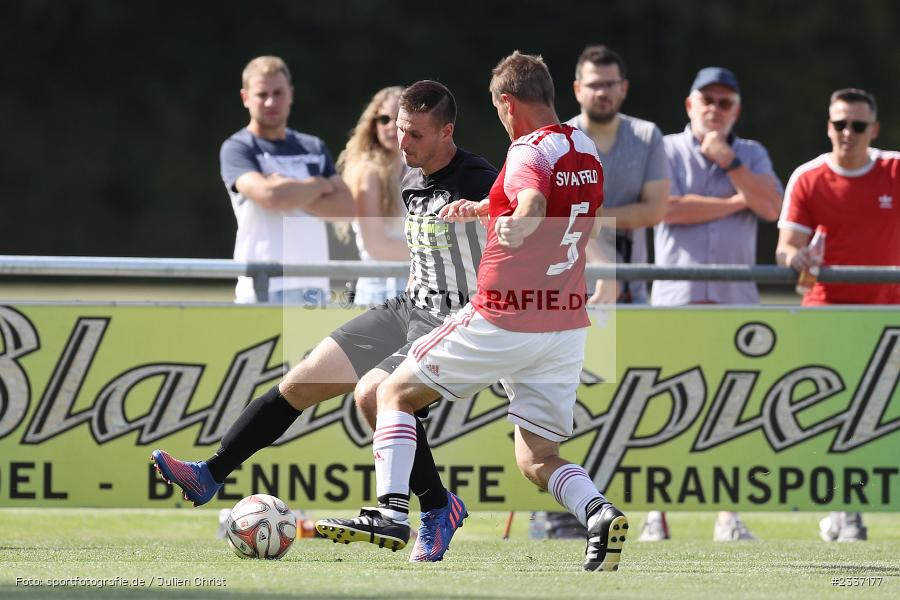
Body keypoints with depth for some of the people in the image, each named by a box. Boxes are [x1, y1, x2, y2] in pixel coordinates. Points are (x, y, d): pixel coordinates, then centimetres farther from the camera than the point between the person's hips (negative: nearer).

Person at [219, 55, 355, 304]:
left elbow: (346, 207, 5)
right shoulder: (236, 149, -2)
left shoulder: (314, 148, 16)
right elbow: (269, 195, -20)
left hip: (313, 284, 5)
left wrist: (293, 198, -10)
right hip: (263, 288, -5)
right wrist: (320, 185, -3)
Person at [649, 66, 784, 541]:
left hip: (736, 298, 2)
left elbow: (771, 207, 0)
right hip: (677, 295, -2)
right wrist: (736, 203, -2)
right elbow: (669, 208, -9)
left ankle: (729, 516, 2)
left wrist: (728, 162, -7)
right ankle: (656, 514, -2)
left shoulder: (751, 155, 16)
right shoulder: (667, 150, 8)